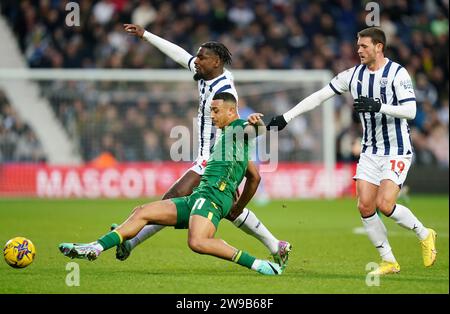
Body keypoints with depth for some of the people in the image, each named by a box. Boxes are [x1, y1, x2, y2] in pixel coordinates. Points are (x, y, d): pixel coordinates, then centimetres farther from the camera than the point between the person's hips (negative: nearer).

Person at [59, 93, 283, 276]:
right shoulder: (228, 135, 29)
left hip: (213, 194, -10)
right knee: (142, 213, 8)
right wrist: (238, 208, 36)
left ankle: (255, 264, -29)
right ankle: (94, 249, 8)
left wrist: (256, 123, -44)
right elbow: (255, 177, 33)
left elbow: (259, 130, -22)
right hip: (197, 197, 10)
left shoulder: (239, 128, 2)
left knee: (197, 242, -35)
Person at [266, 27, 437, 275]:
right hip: (370, 151, 6)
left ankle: (424, 234, 9)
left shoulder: (397, 73, -12)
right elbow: (319, 96, 7)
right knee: (365, 206, -4)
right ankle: (389, 261, 8)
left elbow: (410, 111, -19)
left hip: (397, 151, -6)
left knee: (384, 205, -18)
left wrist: (378, 106, -31)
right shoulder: (354, 75, 4)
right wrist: (286, 117, 3)